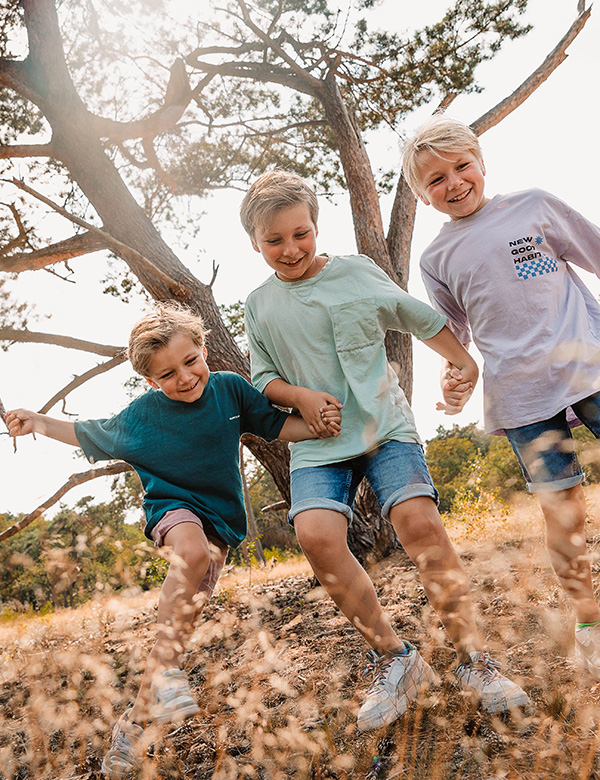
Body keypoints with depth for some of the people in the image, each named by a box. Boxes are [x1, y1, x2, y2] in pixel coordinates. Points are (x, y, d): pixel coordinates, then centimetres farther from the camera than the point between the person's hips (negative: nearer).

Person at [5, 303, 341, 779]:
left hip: (220, 520, 2)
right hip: (172, 507, -2)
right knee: (191, 552, -39)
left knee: (181, 622, -2)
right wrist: (36, 422, -3)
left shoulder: (229, 389, -7)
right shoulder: (141, 416, -10)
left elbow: (276, 426, 4)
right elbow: (92, 436, 7)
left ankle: (135, 721, 14)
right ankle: (167, 668, -26)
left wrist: (319, 426, -13)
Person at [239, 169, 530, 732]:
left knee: (420, 521, -21)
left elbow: (421, 319, 16)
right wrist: (300, 396, -5)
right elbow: (263, 378, 14)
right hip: (318, 443, 2)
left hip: (385, 427, -1)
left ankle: (473, 661, -4)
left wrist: (464, 362, 16)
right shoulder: (259, 305, 9)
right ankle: (393, 659, -6)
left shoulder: (356, 271, 5)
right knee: (316, 534, -23)